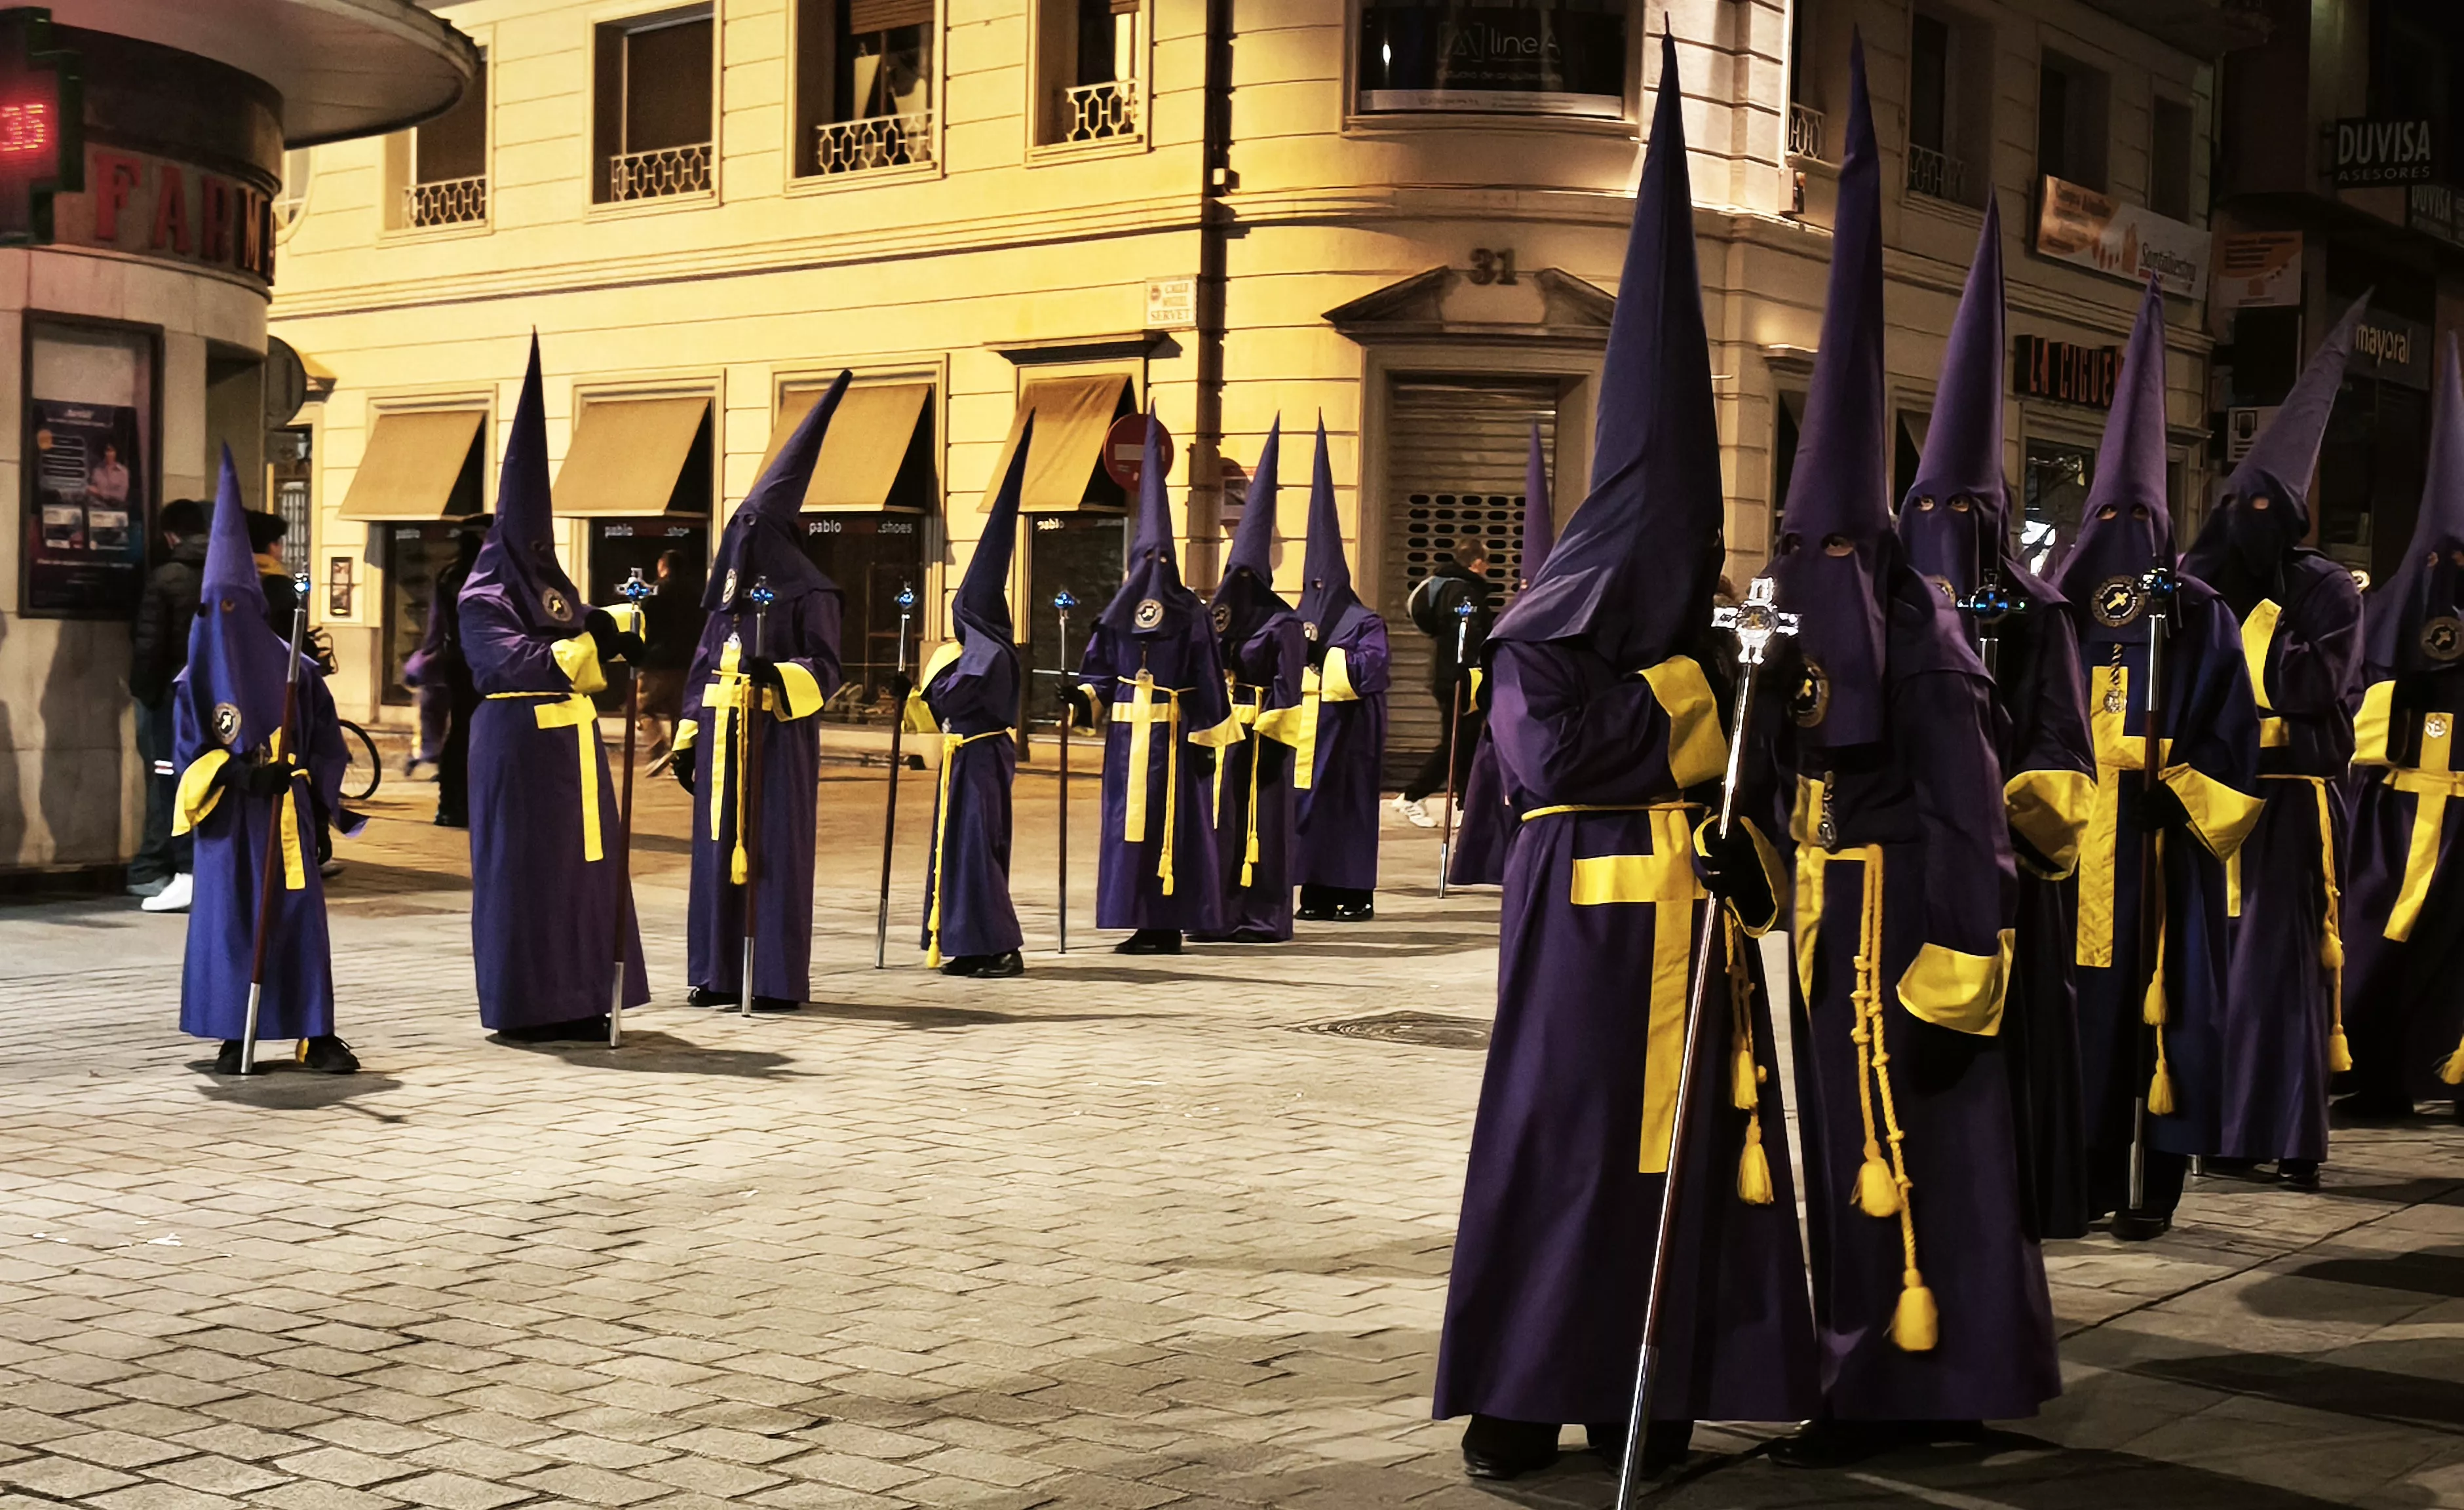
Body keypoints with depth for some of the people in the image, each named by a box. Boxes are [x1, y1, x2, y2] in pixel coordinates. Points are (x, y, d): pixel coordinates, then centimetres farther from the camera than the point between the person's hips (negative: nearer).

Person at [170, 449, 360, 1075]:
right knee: (227, 918, 1)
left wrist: (299, 778, -10)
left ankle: (317, 1035, 2)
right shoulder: (195, 681, 2)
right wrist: (234, 773, -16)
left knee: (300, 918, -3)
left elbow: (329, 747, 6)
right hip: (227, 822, 0)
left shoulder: (296, 671, 2)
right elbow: (188, 757, 1)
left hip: (286, 819, 0)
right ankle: (233, 1037, 9)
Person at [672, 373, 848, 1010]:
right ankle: (718, 973, 12)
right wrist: (687, 737, 12)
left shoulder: (809, 592, -4)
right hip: (721, 736, 6)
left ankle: (779, 979, 1)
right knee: (719, 847, 6)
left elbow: (825, 666, -10)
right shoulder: (729, 589, 14)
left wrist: (779, 674, -29)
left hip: (779, 737, -6)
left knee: (774, 851, -4)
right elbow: (704, 664, 16)